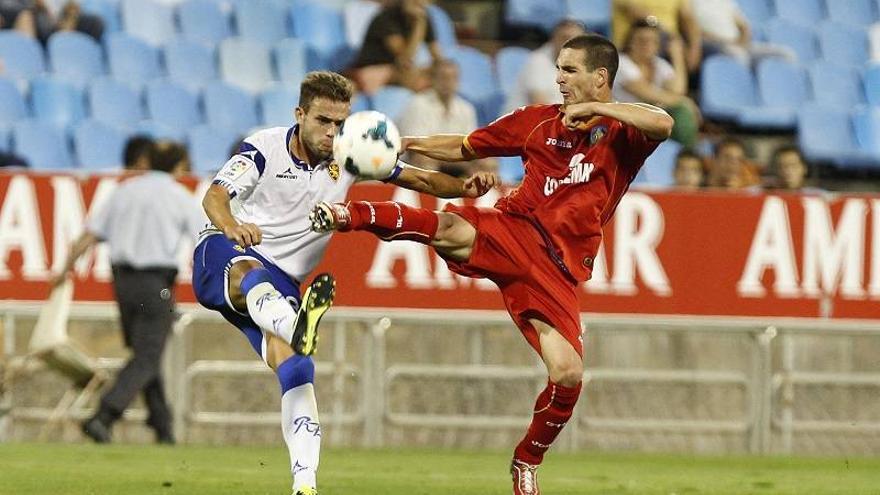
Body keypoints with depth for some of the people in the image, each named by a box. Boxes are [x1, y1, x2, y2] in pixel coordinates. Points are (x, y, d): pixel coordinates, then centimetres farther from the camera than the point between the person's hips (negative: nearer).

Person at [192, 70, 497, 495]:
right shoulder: (264, 148, -10)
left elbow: (420, 179, 5)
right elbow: (215, 195, -22)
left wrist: (465, 187, -15)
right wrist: (231, 225, -46)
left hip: (281, 285, 4)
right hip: (224, 256, -4)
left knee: (295, 371, -17)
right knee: (250, 273, -41)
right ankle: (297, 327, -74)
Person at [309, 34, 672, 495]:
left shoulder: (622, 131, 7)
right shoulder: (539, 120, 16)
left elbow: (663, 124, -17)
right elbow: (464, 147, 25)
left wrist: (594, 109, -15)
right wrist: (408, 145, 11)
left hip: (557, 268, 0)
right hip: (512, 229, 1)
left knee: (568, 375, -10)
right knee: (451, 230, -37)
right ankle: (351, 215, -31)